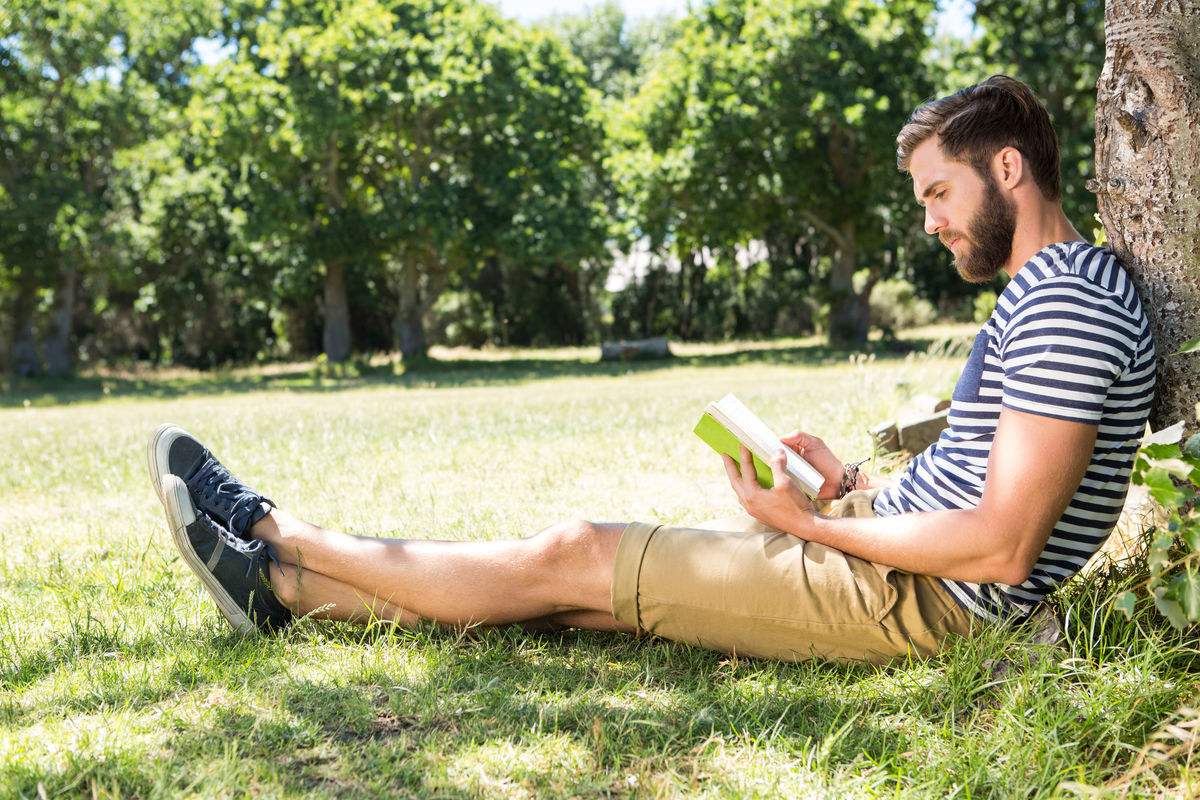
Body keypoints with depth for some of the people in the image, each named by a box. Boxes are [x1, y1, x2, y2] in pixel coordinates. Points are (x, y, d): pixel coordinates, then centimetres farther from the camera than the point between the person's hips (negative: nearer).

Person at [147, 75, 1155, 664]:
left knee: (570, 558, -6)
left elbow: (1001, 545, -25)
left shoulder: (1065, 301, -17)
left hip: (912, 599, -9)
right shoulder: (1048, 294, 17)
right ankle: (282, 584, 9)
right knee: (584, 564, 4)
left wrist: (810, 523, -17)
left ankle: (279, 536, 8)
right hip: (891, 560, 9)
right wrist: (851, 485, 6)